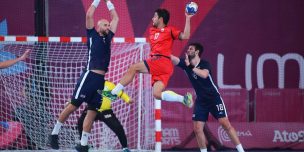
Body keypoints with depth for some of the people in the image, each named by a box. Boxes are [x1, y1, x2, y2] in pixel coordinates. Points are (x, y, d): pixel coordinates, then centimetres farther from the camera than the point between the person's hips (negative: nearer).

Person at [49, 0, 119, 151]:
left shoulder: (107, 37, 19)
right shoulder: (92, 35, 5)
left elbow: (115, 18, 25)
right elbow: (89, 15, -5)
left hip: (101, 79, 6)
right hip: (90, 76, -6)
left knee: (92, 111, 3)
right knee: (73, 105, -5)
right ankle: (55, 133, 6)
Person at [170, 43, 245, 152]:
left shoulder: (204, 64, -12)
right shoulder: (186, 63, -1)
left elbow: (204, 74, -34)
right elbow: (173, 59, -18)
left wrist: (190, 67, -33)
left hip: (214, 98, -4)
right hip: (200, 101, 4)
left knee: (225, 124, -11)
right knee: (197, 128, -7)